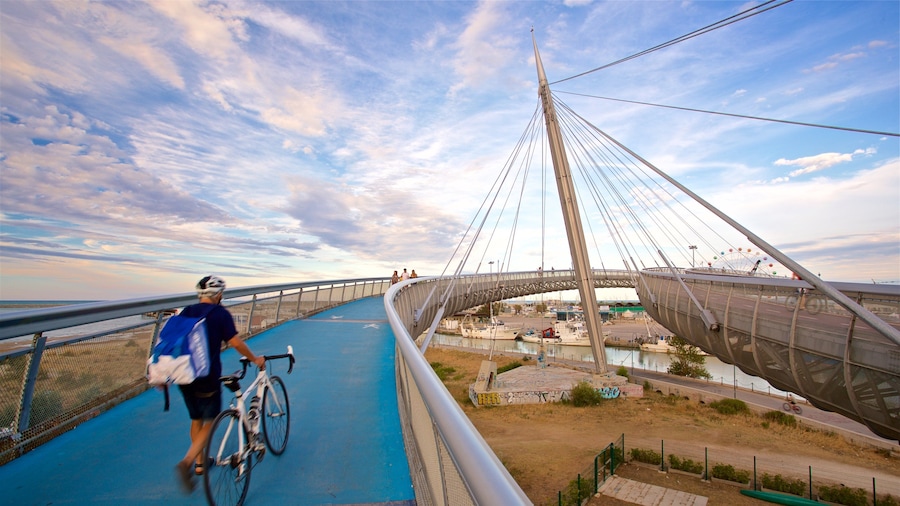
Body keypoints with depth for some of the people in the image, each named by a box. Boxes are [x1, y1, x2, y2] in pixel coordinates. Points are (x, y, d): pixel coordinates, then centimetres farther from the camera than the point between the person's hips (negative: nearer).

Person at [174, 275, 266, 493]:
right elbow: (235, 342, -15)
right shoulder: (220, 313, -11)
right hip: (207, 378, -6)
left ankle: (200, 462, 34)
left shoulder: (186, 312, 6)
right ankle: (186, 463, -8)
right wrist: (255, 359, -3)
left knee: (196, 419, 22)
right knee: (210, 422, 10)